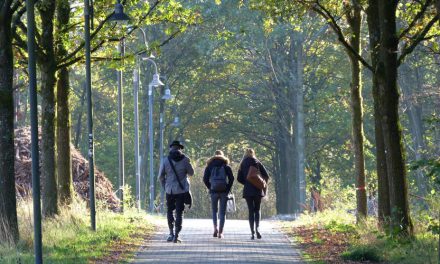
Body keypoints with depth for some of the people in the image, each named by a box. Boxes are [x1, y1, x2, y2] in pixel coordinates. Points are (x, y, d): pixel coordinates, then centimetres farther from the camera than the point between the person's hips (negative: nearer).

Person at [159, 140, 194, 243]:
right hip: (182, 190, -1)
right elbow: (191, 173, 4)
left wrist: (164, 187, 13)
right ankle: (176, 235, -5)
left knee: (169, 210, 15)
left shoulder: (166, 161, -2)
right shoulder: (185, 159, -5)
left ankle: (171, 233, 5)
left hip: (170, 190, 1)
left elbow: (161, 177, 0)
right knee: (179, 212, 3)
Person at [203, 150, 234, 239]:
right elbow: (231, 178, -6)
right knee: (222, 212, 4)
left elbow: (205, 179, -1)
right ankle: (220, 232, -3)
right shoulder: (226, 166, 5)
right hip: (224, 191, -1)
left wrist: (210, 188, 6)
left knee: (214, 211, 15)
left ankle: (215, 228, -6)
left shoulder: (209, 166, 8)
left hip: (214, 191, 1)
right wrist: (228, 189, 1)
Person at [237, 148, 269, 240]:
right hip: (257, 190, 0)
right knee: (257, 210, 11)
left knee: (251, 211, 4)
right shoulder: (257, 163, 2)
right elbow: (266, 176, -2)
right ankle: (257, 228, -12)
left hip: (247, 190, 0)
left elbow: (239, 178, 1)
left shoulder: (243, 164, 4)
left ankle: (252, 233, -4)